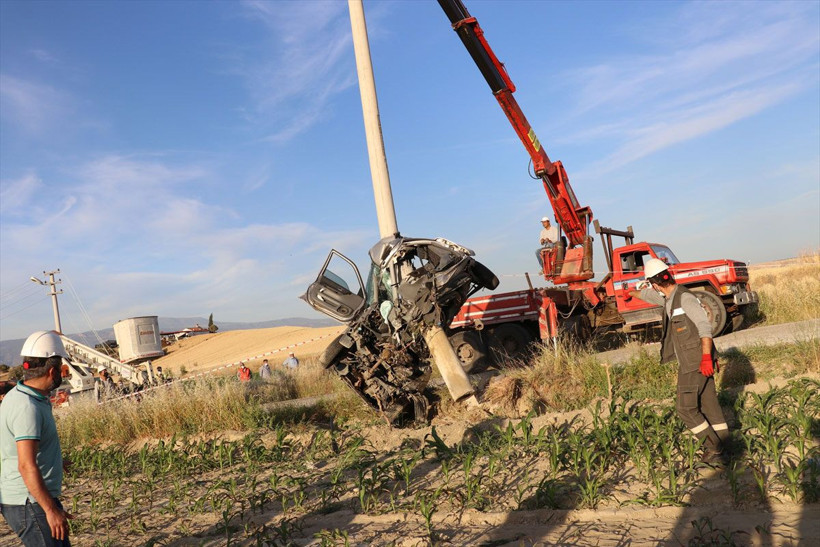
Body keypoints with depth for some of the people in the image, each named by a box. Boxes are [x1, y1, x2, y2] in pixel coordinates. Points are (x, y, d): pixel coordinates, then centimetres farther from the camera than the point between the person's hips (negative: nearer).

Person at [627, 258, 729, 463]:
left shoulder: (684, 297, -17)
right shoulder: (667, 298, 10)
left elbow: (704, 325, -22)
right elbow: (646, 295, 30)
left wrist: (706, 357, -27)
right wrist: (633, 292, 49)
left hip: (696, 363, -9)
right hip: (688, 362, 9)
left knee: (686, 408, -5)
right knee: (708, 405, 11)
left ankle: (714, 448, 3)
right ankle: (723, 445, 17)